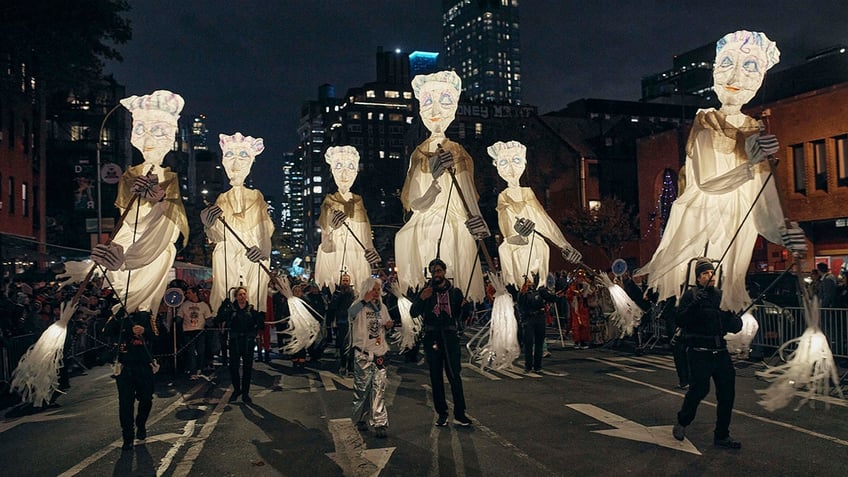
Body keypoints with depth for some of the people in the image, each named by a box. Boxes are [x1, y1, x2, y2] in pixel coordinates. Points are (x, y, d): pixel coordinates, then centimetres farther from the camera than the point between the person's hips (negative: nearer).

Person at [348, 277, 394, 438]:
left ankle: (379, 423, 0)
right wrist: (365, 300, -31)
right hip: (363, 353, -4)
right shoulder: (359, 306, -5)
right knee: (362, 387, 3)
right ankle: (360, 419, 21)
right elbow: (351, 313, -29)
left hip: (379, 352, 4)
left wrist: (389, 325, 3)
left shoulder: (382, 307, 14)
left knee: (379, 387, -2)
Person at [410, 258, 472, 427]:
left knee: (454, 376, -7)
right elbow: (413, 313, -3)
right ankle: (442, 414, 14)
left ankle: (460, 414, 0)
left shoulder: (455, 292, 9)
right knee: (436, 378, 5)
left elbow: (460, 317, 10)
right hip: (432, 338, 1)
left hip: (450, 337, -1)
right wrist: (421, 299, -19)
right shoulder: (426, 291, 7)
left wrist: (464, 306, -10)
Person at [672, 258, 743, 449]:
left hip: (720, 351, 6)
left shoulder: (721, 295, 12)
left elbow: (735, 327, 13)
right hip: (699, 352, -6)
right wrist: (694, 304, -28)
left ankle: (722, 436, 18)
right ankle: (682, 423, 18)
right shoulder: (690, 295, -3)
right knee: (699, 389, -9)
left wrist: (732, 318, -9)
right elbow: (680, 321, -15)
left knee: (727, 393, 4)